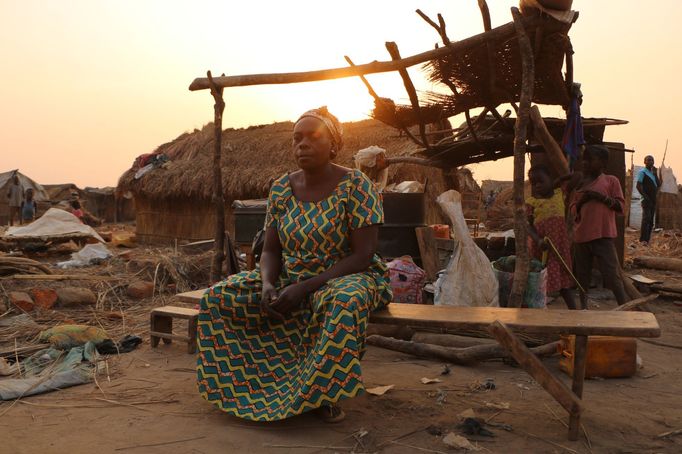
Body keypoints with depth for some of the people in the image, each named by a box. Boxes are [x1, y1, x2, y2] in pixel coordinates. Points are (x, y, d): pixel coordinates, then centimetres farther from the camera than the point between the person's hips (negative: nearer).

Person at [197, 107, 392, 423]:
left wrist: (304, 288, -26)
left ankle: (321, 392, -19)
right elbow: (271, 250, 6)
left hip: (345, 278, -5)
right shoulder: (281, 189, 2)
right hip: (288, 278, 6)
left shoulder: (356, 186, -13)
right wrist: (268, 283, -18)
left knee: (344, 301, -42)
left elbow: (363, 255, -19)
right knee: (218, 296, -10)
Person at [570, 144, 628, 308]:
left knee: (612, 273, -9)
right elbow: (572, 209, 18)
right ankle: (583, 307, 23)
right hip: (581, 235, 5)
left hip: (603, 235, -5)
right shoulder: (580, 183, 16)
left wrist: (601, 197, -13)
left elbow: (620, 206, -2)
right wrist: (581, 201, -3)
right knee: (582, 274, 11)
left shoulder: (611, 180, 3)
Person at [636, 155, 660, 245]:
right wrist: (645, 196, -18)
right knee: (646, 219, -16)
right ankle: (643, 239, -19)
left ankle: (647, 239, 9)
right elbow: (639, 186, -11)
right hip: (646, 199, -8)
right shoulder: (642, 172, -3)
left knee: (651, 220, 6)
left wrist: (655, 174, 0)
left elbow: (659, 184, 10)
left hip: (653, 199, 8)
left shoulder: (653, 172, 20)